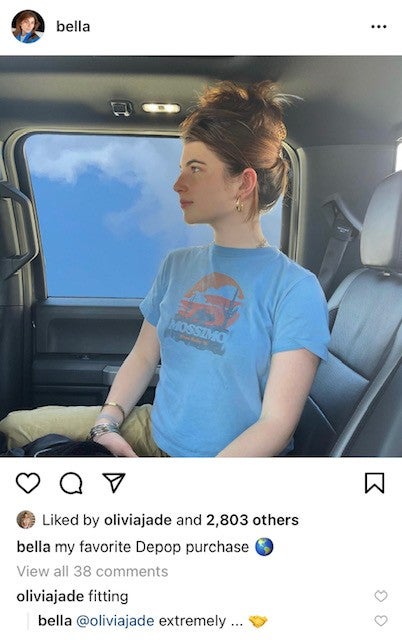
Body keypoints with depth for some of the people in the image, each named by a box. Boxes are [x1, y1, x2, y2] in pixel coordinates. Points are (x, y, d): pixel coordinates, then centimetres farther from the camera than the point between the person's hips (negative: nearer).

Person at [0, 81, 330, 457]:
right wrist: (107, 423, -5)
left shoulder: (295, 289, -15)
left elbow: (276, 423, -18)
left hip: (229, 459, -6)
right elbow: (144, 356, 12)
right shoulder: (177, 265, 7)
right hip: (150, 435, 7)